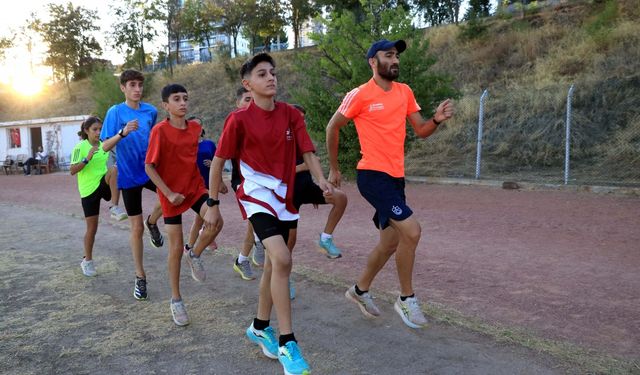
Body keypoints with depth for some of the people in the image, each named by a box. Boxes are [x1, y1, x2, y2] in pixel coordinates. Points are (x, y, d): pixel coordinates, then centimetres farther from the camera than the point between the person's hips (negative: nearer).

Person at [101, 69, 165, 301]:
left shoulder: (151, 111, 2)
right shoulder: (115, 112, -8)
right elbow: (105, 146, -13)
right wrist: (123, 132, -29)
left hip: (151, 169, 3)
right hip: (129, 175, -2)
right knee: (136, 227, 3)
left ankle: (152, 222, 3)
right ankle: (140, 277, 17)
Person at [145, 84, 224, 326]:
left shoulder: (196, 127, 2)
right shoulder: (160, 130, -13)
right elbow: (149, 167, -13)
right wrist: (169, 193, -18)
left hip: (195, 185, 4)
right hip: (172, 193, -4)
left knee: (216, 221, -23)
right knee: (176, 248, 1)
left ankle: (195, 255, 9)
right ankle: (176, 300, 19)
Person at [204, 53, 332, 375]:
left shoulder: (291, 115, 1)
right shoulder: (239, 119, -9)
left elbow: (307, 152, -3)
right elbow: (217, 162, -4)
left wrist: (321, 180, -22)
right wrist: (213, 206, -3)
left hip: (284, 196, 5)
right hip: (256, 195, -5)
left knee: (274, 263, 14)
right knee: (282, 259, -22)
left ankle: (260, 327, 36)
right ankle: (287, 344, -11)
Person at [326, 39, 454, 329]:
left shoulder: (405, 92, 10)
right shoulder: (360, 95, -8)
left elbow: (421, 130, 11)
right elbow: (332, 127, 1)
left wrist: (437, 119, -11)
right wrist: (333, 169, 6)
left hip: (396, 177, 7)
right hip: (373, 175, -7)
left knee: (391, 241, 13)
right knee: (411, 231, -17)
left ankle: (360, 290, 34)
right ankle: (406, 298, 3)